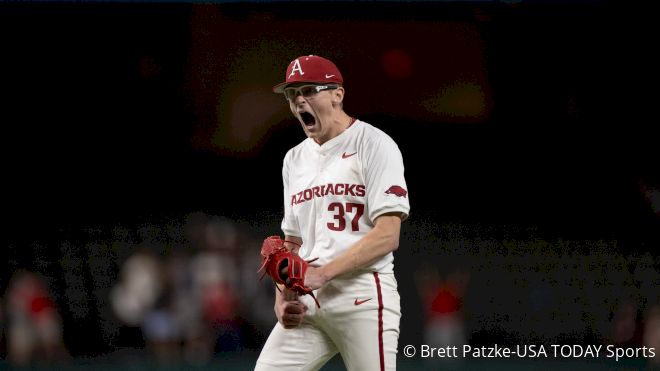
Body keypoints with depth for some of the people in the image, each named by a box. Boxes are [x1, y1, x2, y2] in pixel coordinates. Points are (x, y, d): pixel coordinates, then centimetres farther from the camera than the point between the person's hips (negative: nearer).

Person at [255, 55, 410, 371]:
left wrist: (322, 274, -18)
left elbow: (387, 236, -12)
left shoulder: (373, 144, -2)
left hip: (363, 294, -6)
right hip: (305, 301, 6)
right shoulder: (295, 159, 19)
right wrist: (282, 296, 4)